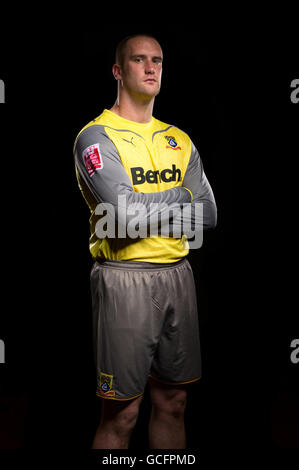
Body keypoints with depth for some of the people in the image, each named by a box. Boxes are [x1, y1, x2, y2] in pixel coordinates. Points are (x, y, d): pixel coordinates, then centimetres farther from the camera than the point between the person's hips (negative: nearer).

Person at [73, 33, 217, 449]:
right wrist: (179, 196, -4)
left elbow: (208, 216, 3)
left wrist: (144, 208, -8)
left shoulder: (179, 140, 13)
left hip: (178, 274, 6)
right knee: (121, 415, 3)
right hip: (125, 278, -6)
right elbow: (125, 215, -20)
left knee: (172, 403, 16)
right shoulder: (97, 136, -6)